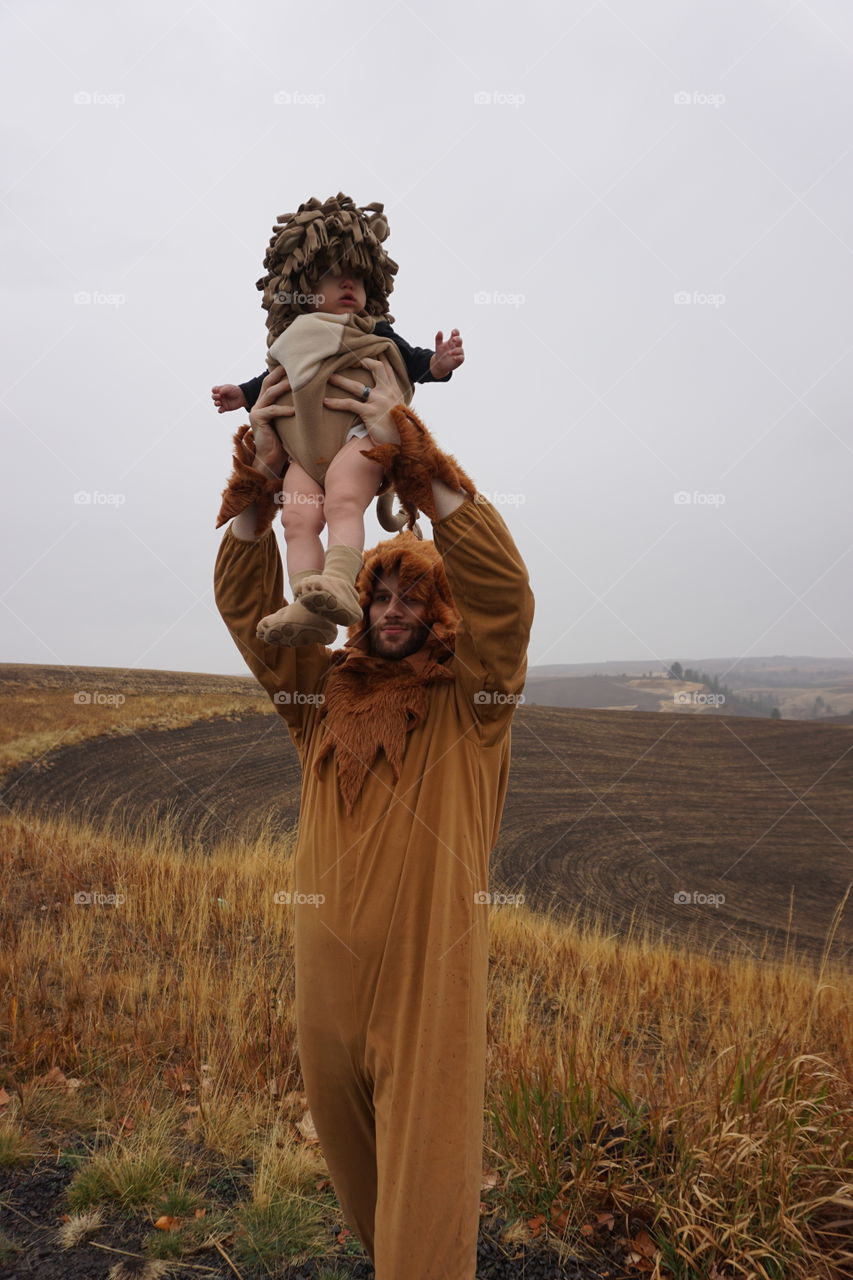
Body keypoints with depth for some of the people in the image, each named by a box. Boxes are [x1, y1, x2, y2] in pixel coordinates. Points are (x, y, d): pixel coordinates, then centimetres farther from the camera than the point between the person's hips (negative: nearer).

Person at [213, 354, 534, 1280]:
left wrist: (412, 456, -26)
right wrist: (259, 475, -10)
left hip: (430, 979, -4)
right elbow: (246, 604, 3)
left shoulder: (468, 701, -5)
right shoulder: (325, 692, 6)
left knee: (426, 1178, 4)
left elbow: (502, 590, -20)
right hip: (328, 972, 5)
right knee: (350, 1152, 22)